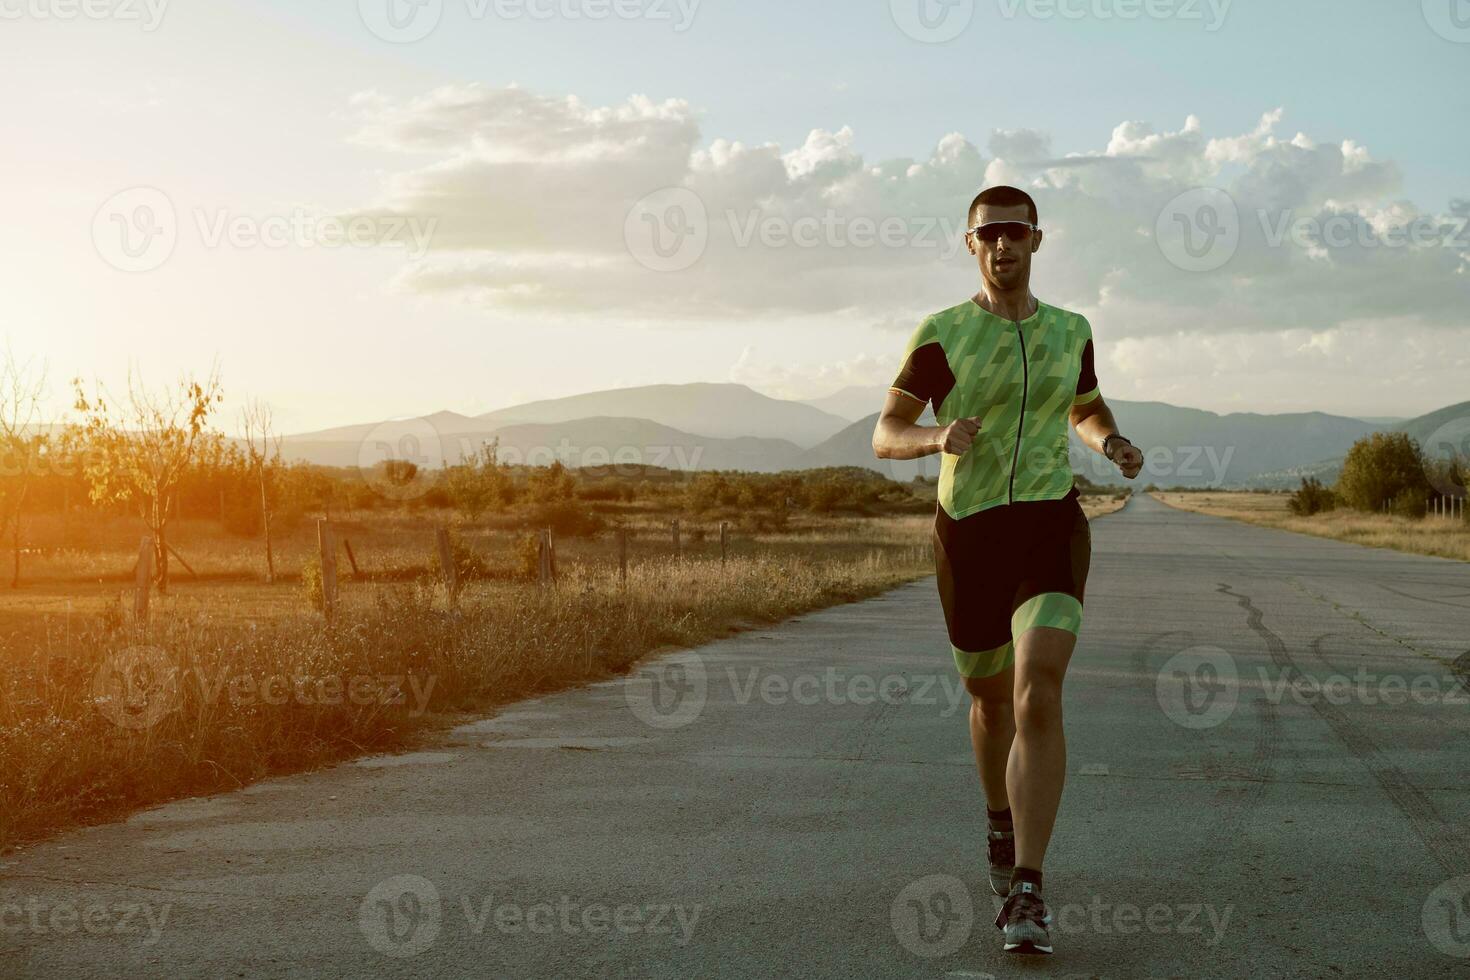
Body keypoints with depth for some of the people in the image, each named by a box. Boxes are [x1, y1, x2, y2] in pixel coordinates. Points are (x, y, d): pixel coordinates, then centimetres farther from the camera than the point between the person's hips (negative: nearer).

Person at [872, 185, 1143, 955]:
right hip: (967, 533, 0)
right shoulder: (941, 334, -2)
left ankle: (1026, 893, -22)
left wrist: (1114, 445, 3)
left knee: (1039, 695, -22)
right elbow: (884, 436, -4)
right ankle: (1001, 818, 49)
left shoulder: (1070, 330, 8)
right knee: (990, 696, 17)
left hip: (1051, 526, 0)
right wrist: (937, 438, -27)